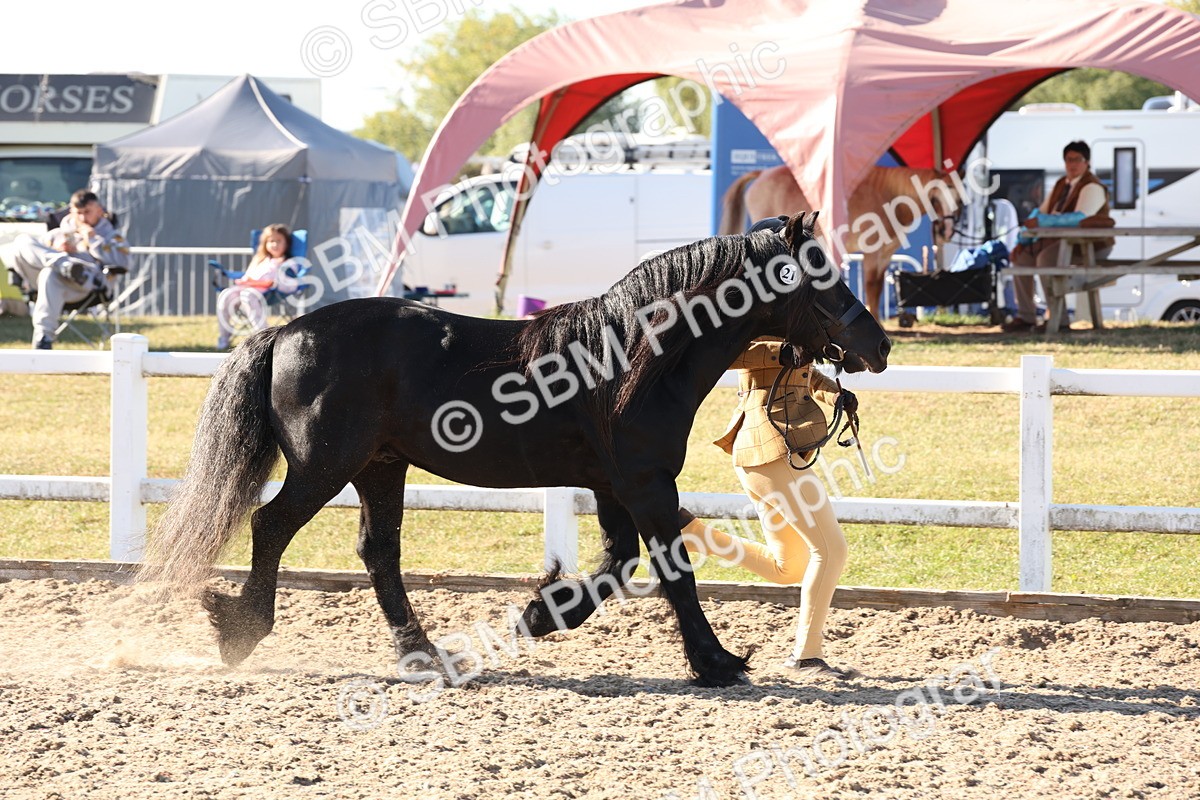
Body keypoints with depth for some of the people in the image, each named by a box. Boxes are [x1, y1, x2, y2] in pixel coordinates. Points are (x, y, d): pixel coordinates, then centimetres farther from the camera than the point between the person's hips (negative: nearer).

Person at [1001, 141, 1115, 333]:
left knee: (1045, 257, -31)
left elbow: (1080, 218, -31)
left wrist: (1045, 222, -35)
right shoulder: (1061, 185, 13)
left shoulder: (1092, 187, -15)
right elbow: (1040, 214, 14)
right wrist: (1022, 242, 1)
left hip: (1090, 244, -9)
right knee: (1023, 256, -1)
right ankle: (1025, 317, 1)